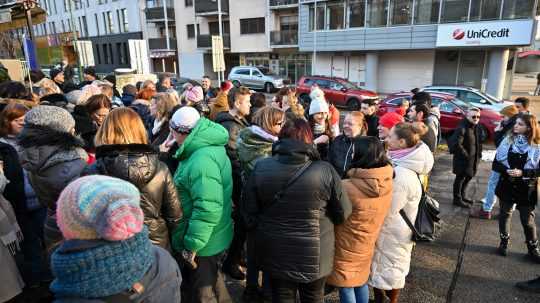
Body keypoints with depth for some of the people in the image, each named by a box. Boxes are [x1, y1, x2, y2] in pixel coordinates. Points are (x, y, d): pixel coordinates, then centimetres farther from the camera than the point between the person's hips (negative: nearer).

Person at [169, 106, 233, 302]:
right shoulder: (210, 147, 4)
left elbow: (208, 209, -32)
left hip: (202, 245, -9)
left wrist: (192, 245, -22)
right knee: (212, 285, 28)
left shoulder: (202, 160, -28)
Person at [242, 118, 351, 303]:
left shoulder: (260, 167, -12)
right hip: (314, 255, -1)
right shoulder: (325, 171, -17)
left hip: (274, 254, 1)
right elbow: (343, 213, -7)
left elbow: (249, 211, -4)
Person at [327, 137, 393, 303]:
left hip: (347, 247, -6)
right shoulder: (386, 183, -12)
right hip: (366, 244, 6)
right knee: (361, 281, 26)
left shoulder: (348, 188, -33)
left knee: (346, 287, 13)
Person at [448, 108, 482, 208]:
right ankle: (457, 199, 14)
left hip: (473, 158, 9)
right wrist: (465, 155, -18)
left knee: (468, 177, 19)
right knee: (460, 178, 2)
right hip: (463, 158, -9)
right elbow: (457, 144, -25)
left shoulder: (476, 127, 8)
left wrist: (479, 153, 8)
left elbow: (479, 142, 19)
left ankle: (462, 196, 35)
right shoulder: (462, 127, -20)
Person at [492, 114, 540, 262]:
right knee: (505, 214, 15)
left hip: (526, 189, -2)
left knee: (528, 220, 8)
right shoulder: (507, 141, -3)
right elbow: (496, 163, -2)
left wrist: (522, 173, -21)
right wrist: (506, 170, -20)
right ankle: (504, 242, 32)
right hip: (507, 186, 2)